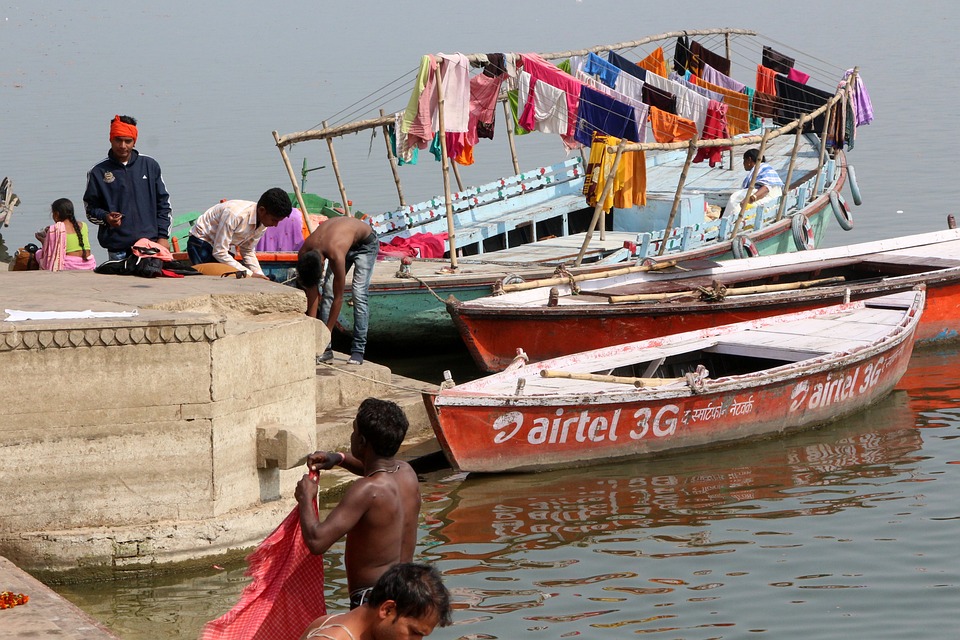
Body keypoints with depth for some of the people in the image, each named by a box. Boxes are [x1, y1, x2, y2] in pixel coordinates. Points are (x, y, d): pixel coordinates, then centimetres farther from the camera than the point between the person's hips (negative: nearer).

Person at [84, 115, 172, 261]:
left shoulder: (149, 165, 10)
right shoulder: (98, 172, 6)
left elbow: (163, 202, 13)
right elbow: (90, 208, 11)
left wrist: (163, 236, 5)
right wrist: (106, 217, -11)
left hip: (150, 242, 1)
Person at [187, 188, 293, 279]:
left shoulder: (262, 223, -10)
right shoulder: (235, 214, -36)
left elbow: (248, 252, 4)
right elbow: (219, 253, -32)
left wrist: (259, 275, -13)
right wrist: (250, 274, -32)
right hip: (201, 245, -8)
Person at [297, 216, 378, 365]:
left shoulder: (336, 255, -44)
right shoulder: (303, 254, -26)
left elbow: (338, 298, -34)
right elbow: (312, 293, -14)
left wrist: (326, 334, -30)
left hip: (365, 244, -6)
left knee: (359, 295, -17)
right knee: (327, 292, -7)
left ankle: (358, 351, -14)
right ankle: (326, 349, -6)